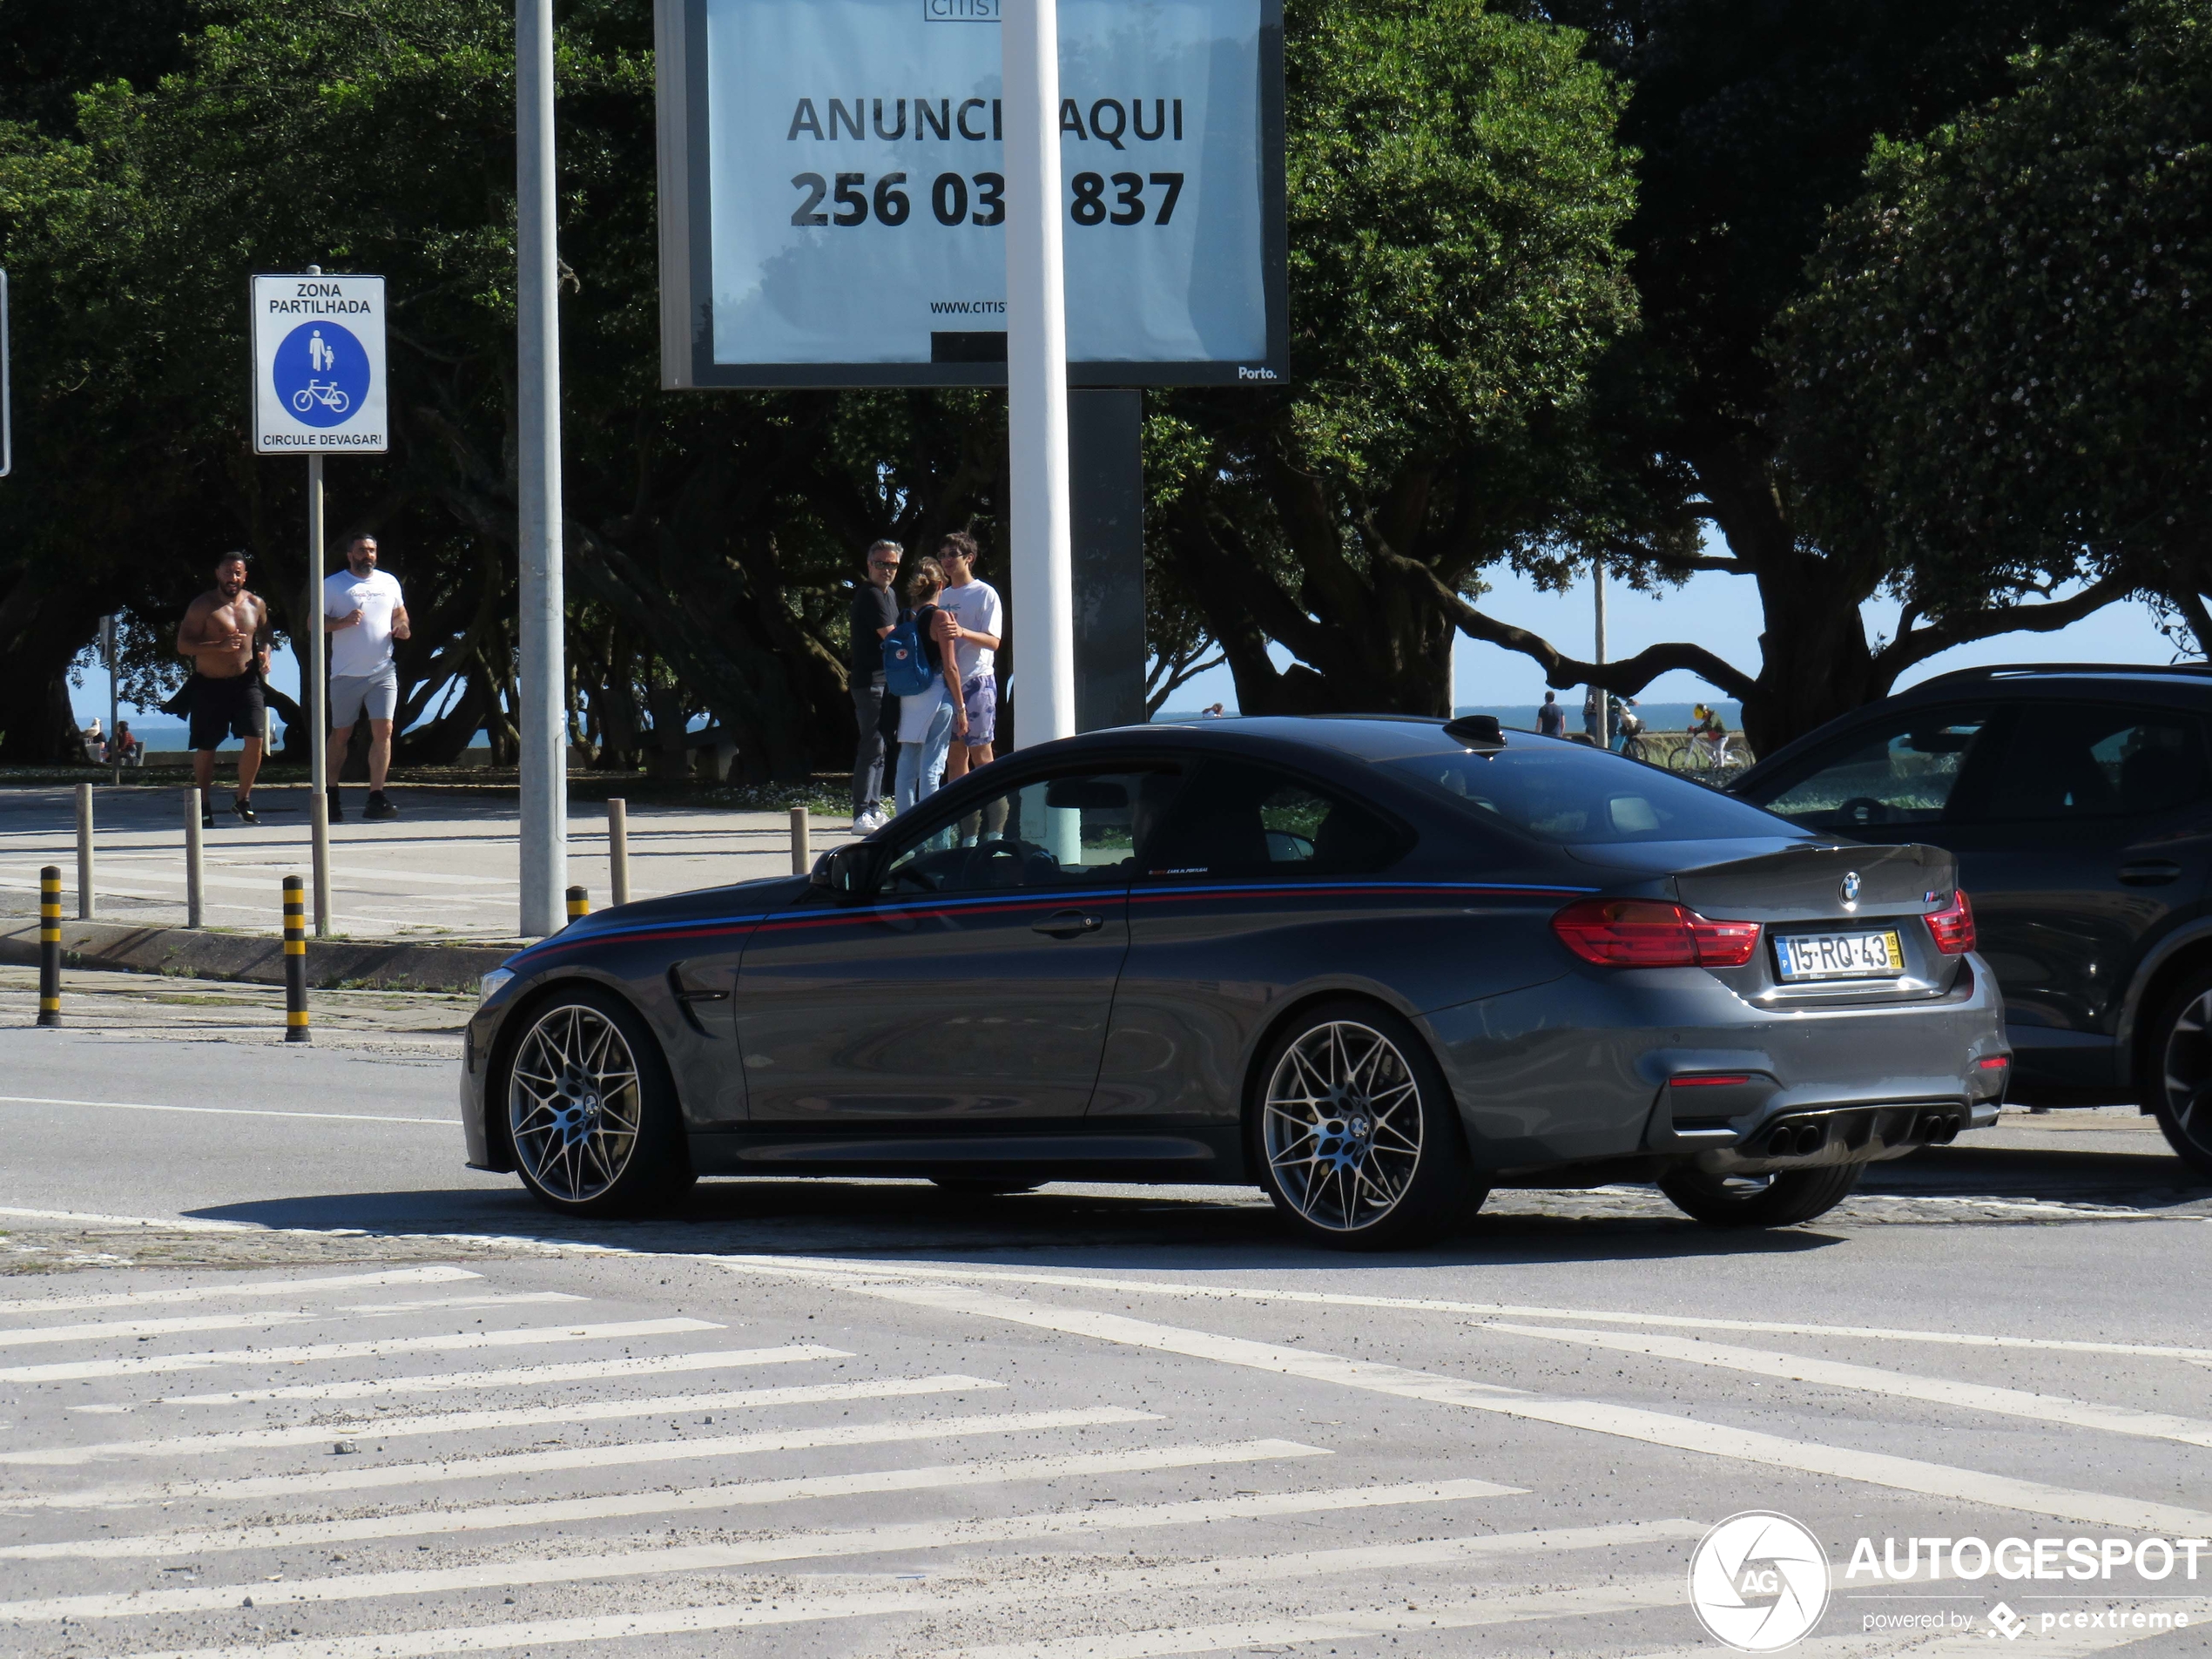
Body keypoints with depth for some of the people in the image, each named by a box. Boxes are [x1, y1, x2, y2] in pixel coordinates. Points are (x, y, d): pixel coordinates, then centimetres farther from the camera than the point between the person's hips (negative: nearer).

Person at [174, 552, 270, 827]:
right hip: (209, 685, -2)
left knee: (255, 738, -12)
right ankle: (203, 805, 20)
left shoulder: (256, 605, 7)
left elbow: (263, 635, 25)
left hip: (245, 681, 3)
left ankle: (243, 800, 5)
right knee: (206, 747, 4)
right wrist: (220, 645, -23)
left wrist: (265, 655, 3)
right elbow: (183, 645, -13)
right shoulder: (202, 606, -6)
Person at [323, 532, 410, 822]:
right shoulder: (333, 585, 0)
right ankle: (331, 796, 18)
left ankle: (376, 799, -10)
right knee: (341, 734, 6)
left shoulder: (389, 582, 12)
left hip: (383, 672, 3)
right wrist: (343, 622, -20)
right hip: (347, 674, -2)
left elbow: (400, 613, 26)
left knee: (383, 730, -9)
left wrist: (402, 627, 3)